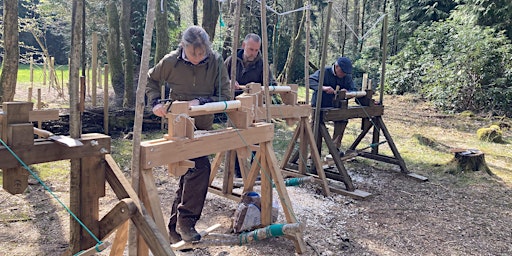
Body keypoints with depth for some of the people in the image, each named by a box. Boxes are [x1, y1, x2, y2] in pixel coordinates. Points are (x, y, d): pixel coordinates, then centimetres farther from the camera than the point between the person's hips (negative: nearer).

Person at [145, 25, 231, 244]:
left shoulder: (216, 61, -9)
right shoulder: (171, 61, -11)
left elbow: (225, 97, -9)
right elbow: (151, 79, 7)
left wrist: (201, 101, -24)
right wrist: (155, 103, -8)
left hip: (203, 126, 4)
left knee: (189, 177, 9)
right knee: (200, 166, -24)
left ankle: (175, 229, 23)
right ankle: (186, 220, -8)